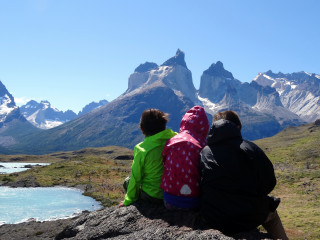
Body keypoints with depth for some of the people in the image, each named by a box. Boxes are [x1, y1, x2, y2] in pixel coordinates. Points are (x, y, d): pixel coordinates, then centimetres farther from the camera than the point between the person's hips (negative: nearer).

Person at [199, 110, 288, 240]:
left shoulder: (203, 153, -3)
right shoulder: (250, 149, -11)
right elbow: (269, 183, -7)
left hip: (213, 221, 3)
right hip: (250, 219, -2)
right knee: (271, 214, 31)